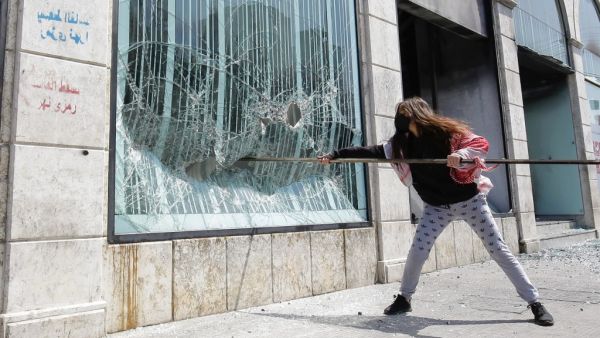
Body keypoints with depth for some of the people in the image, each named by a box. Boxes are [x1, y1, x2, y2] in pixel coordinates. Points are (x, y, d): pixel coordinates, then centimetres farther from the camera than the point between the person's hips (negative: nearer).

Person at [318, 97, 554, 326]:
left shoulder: (446, 130, -13)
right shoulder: (403, 143, -1)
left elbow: (481, 144, -16)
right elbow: (372, 152, 0)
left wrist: (461, 154, -37)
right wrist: (335, 155, -1)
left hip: (469, 200, -3)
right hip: (437, 206, 3)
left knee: (498, 250, 0)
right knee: (417, 251, -6)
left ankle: (534, 303, 13)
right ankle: (404, 298, 14)